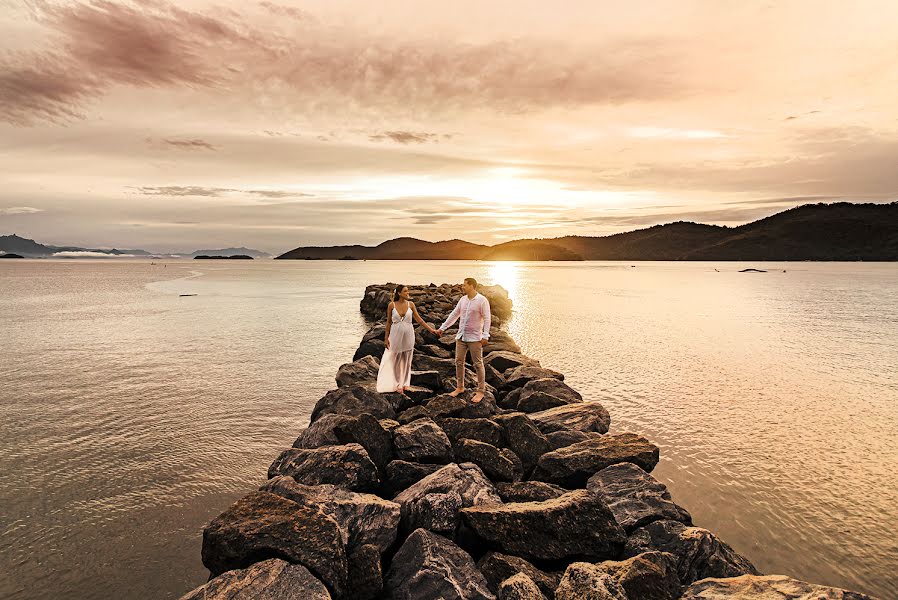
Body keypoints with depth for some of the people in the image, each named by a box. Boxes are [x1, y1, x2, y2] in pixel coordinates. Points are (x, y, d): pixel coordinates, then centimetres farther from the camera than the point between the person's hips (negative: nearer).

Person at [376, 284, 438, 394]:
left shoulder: (410, 304, -2)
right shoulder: (391, 305, -6)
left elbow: (419, 319, 2)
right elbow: (389, 322, 1)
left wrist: (431, 329, -2)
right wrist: (386, 338, 1)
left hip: (408, 335, 1)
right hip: (396, 335, -1)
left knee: (407, 360, 9)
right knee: (396, 360, 7)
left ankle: (405, 383, 23)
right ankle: (398, 384, 20)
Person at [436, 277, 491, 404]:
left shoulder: (482, 300, -11)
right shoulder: (463, 299, 8)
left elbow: (487, 319, -13)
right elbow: (454, 314, 14)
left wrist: (485, 336, -19)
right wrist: (442, 328, 14)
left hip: (475, 338, -6)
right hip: (461, 336, 7)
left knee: (478, 364, 1)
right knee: (459, 362, 11)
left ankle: (481, 391, 11)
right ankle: (459, 387, 25)